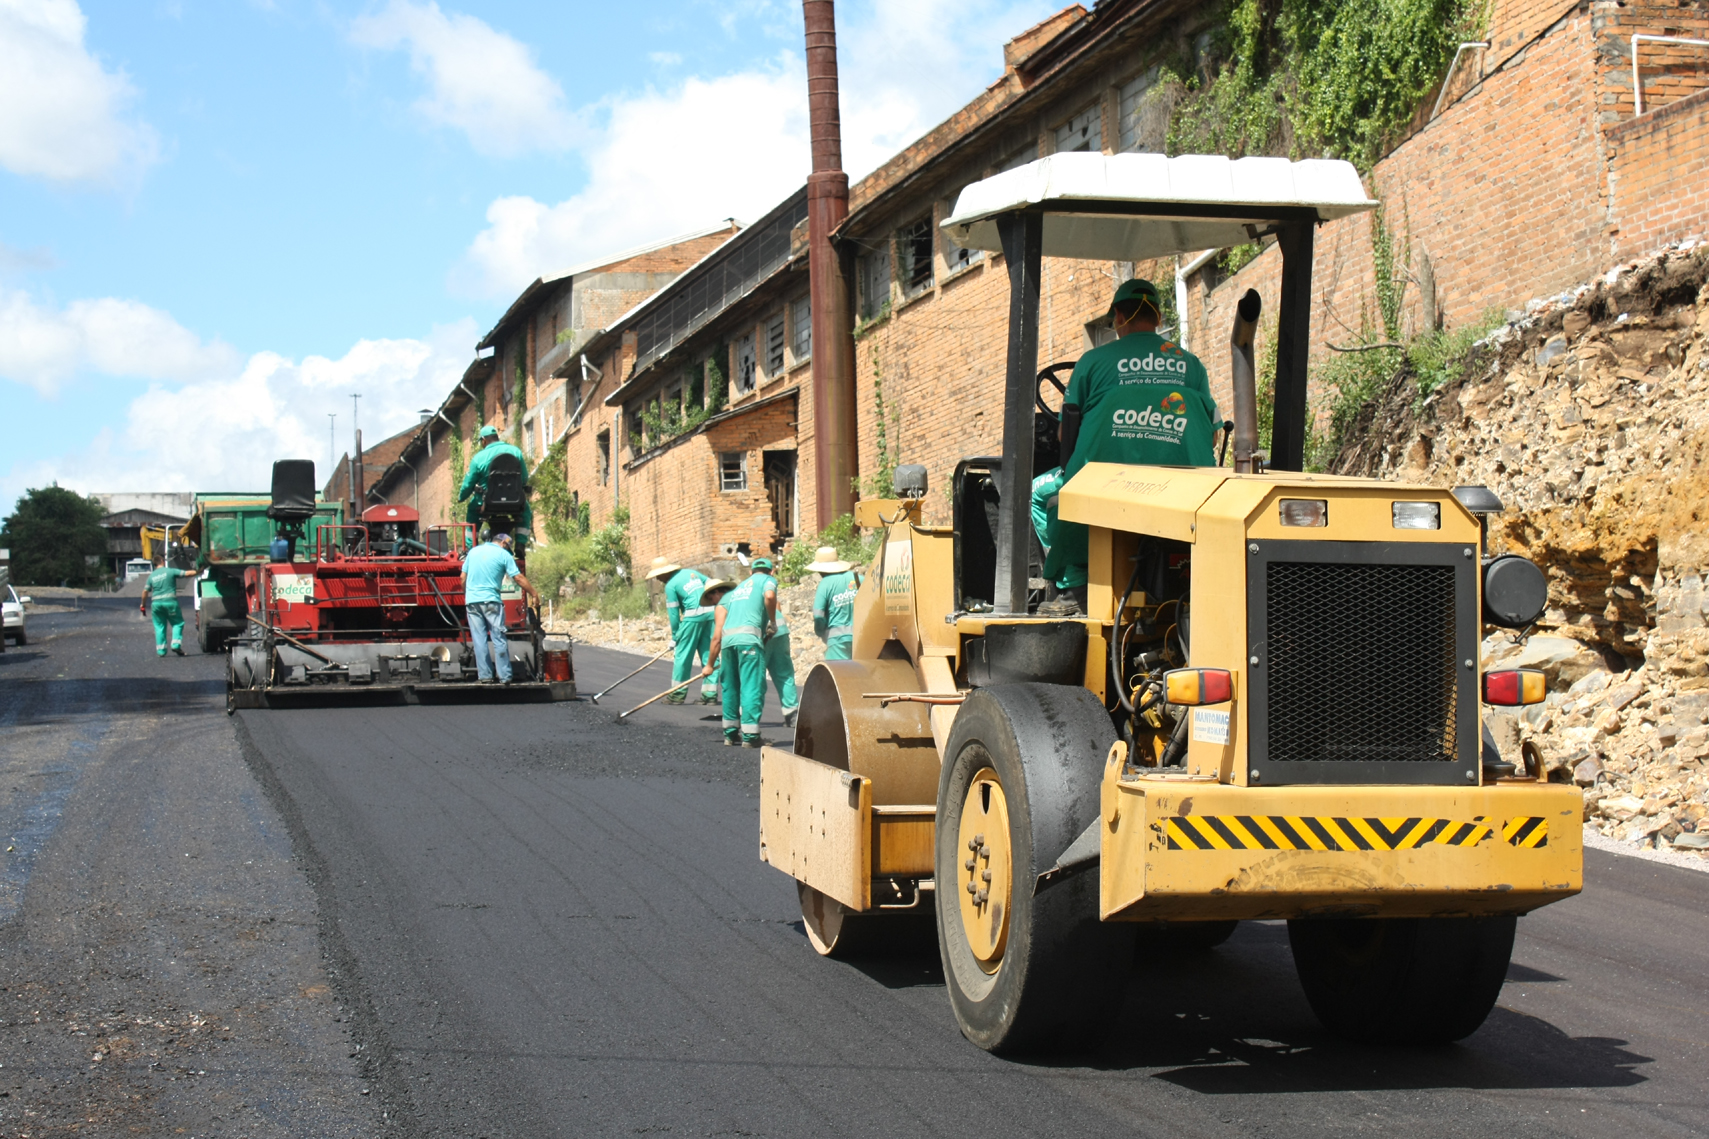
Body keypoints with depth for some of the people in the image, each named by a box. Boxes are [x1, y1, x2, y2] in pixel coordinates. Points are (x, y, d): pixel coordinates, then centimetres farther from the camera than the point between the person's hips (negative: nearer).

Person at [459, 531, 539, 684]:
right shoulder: (503, 554, 0)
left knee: (479, 640, 5)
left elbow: (463, 578, 14)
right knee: (499, 639, -1)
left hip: (471, 601, 4)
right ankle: (504, 676, -3)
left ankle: (484, 676, 3)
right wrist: (534, 594, 2)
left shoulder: (473, 551, 14)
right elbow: (519, 578, -4)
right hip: (491, 601, -4)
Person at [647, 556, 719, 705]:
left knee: (682, 654, 5)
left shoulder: (670, 585, -2)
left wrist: (674, 637, 6)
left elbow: (673, 614, -2)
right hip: (711, 613, 6)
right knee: (709, 654, 8)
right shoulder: (692, 572, 16)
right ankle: (710, 694, 7)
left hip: (694, 616, -6)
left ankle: (678, 694, 9)